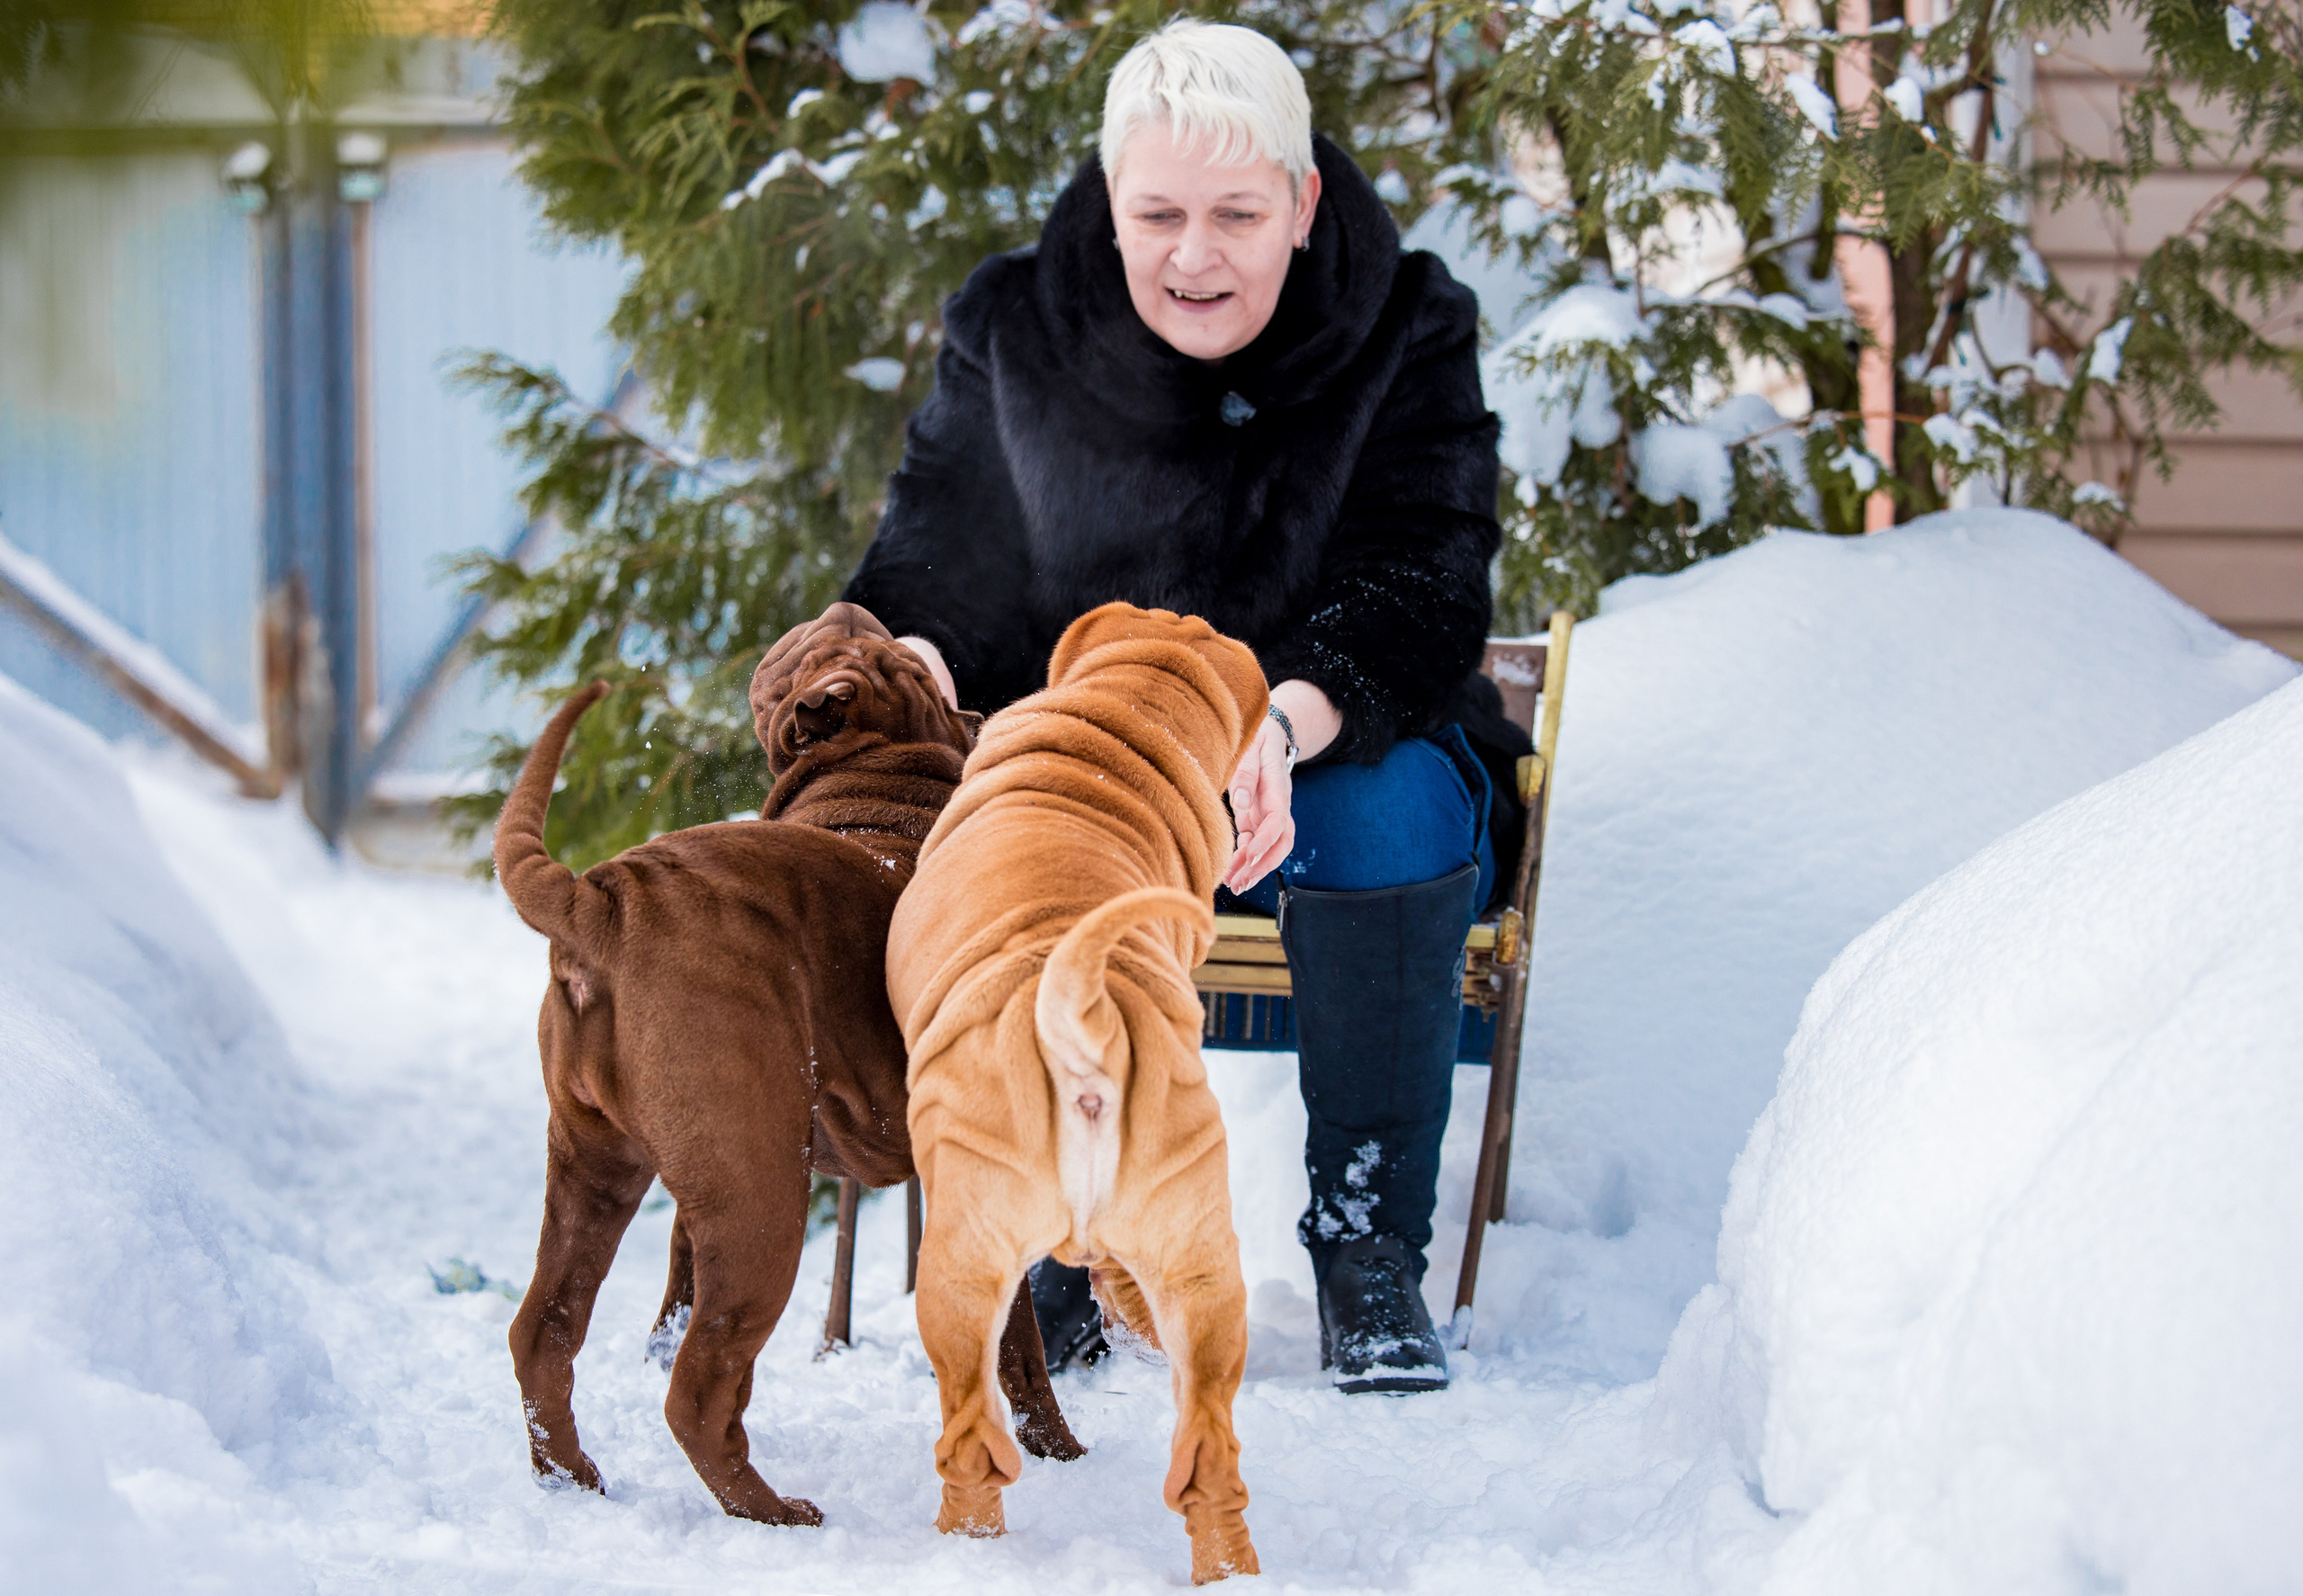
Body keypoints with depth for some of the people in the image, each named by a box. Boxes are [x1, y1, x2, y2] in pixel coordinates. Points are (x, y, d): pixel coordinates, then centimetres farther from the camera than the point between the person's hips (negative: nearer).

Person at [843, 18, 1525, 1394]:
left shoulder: (1405, 335, -8)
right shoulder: (1013, 336, -2)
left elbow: (1423, 594, -19)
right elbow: (935, 559, 1)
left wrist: (1287, 724, -41)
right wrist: (912, 664, -26)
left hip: (1334, 769, -1)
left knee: (1388, 804, -37)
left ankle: (1371, 1249, -19)